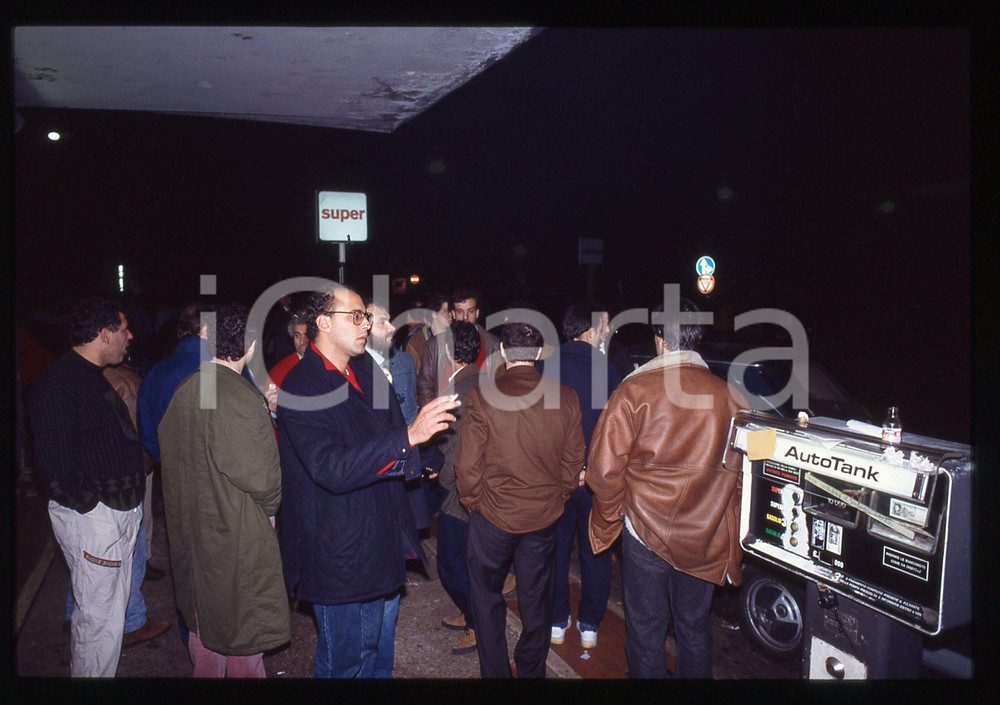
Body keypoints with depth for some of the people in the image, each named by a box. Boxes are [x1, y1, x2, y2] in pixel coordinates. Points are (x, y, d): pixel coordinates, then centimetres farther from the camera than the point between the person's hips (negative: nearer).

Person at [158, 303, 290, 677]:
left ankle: (205, 671, 39)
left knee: (203, 618, 23)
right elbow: (261, 477, -23)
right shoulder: (241, 398, -24)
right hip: (237, 533, -7)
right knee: (243, 621, 9)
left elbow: (167, 449, 9)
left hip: (192, 527, 8)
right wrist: (271, 507, -3)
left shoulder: (185, 391, -1)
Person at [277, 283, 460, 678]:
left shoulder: (367, 372, 6)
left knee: (380, 655, 24)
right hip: (340, 556, -8)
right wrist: (408, 436, -36)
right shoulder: (301, 390, -19)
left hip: (383, 539, 8)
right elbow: (333, 471, -31)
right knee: (346, 663, 9)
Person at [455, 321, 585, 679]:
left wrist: (473, 501, 5)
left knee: (487, 597, 17)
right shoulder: (566, 398, -8)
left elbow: (467, 462, -12)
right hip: (545, 516, 3)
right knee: (536, 599, 20)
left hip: (493, 515, -3)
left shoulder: (482, 396, -16)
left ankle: (495, 673, 28)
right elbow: (574, 460, 1)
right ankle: (532, 670, 36)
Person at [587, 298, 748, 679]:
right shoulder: (729, 395, -6)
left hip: (646, 532, -3)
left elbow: (604, 467, -15)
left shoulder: (633, 390, -16)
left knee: (646, 629, 14)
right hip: (706, 538, 3)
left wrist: (611, 513, 3)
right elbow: (742, 470, 2)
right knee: (695, 625, 21)